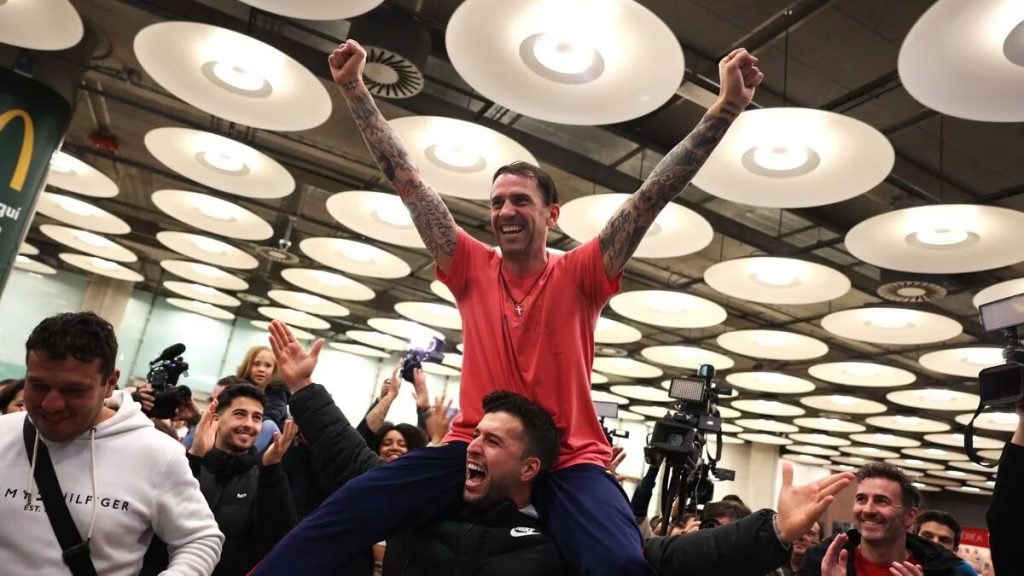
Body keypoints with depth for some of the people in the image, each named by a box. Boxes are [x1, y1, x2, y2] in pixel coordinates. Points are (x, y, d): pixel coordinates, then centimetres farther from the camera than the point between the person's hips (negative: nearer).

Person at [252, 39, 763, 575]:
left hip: (568, 459, -1)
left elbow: (652, 194, -8)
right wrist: (354, 89, 3)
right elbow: (407, 182, 3)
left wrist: (726, 108, -14)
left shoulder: (578, 276, 0)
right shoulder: (472, 270, 5)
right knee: (343, 511, -16)